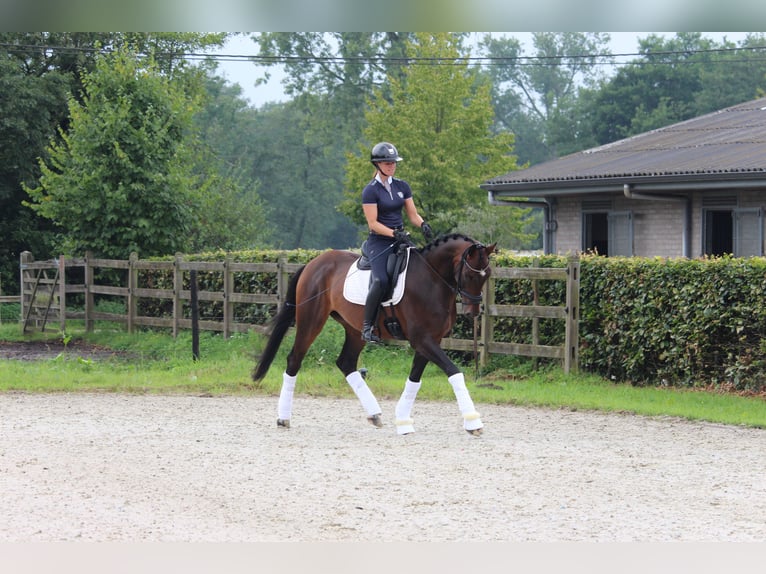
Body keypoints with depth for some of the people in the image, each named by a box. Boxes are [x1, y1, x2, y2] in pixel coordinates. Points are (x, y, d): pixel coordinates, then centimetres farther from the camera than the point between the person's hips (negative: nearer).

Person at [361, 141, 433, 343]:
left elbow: (413, 214, 13)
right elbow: (373, 223, -11)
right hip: (379, 242, -6)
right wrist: (394, 234, -24)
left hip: (400, 238, 6)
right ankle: (367, 327, -18)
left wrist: (423, 225, -9)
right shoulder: (371, 191, -5)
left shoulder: (402, 186, 12)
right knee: (381, 280, -27)